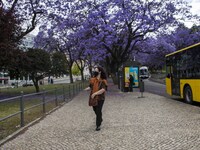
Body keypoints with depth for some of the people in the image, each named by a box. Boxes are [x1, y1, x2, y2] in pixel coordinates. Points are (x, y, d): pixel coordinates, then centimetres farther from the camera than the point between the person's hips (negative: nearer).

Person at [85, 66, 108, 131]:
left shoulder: (103, 81, -12)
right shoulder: (92, 79, 3)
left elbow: (103, 89, -22)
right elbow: (90, 87, 7)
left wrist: (95, 93, -28)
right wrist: (87, 89, -15)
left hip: (100, 98, -5)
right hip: (93, 98, 6)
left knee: (98, 111, -4)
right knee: (95, 110, 20)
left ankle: (98, 125, 7)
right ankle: (100, 119, 47)